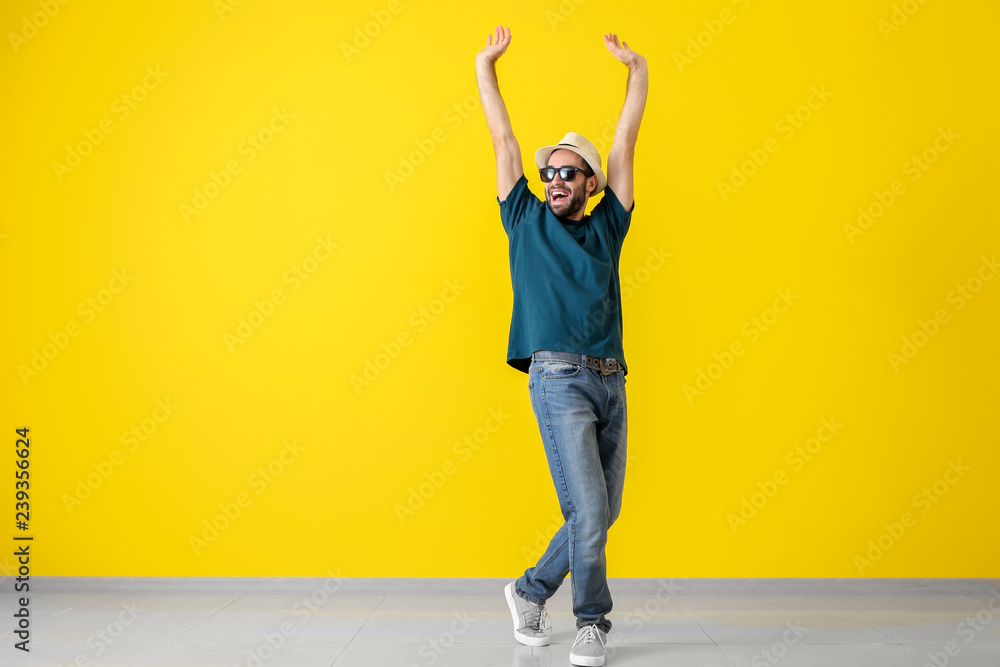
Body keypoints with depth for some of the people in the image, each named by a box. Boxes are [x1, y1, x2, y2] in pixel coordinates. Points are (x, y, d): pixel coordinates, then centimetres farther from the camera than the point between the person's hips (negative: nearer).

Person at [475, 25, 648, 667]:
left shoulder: (606, 229, 16)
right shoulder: (527, 221, 11)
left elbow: (626, 140, 17)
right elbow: (503, 137, 13)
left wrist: (637, 69, 18)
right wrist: (486, 65, 16)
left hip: (611, 380, 4)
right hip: (559, 378, -4)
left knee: (602, 512, 8)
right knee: (589, 510, -10)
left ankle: (533, 590, 28)